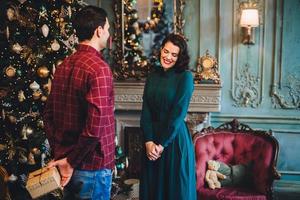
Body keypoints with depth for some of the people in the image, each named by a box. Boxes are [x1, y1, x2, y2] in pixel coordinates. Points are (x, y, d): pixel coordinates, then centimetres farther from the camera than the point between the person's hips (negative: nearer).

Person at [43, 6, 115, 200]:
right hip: (92, 166, -7)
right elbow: (95, 125, -27)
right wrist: (71, 161, -16)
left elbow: (49, 115, 10)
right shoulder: (98, 67, -18)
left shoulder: (63, 66, 5)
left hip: (65, 162, 8)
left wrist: (59, 153, 12)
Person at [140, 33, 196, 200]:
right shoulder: (153, 76, 7)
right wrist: (149, 141, -12)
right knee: (152, 186, 15)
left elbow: (179, 113, -14)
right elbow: (146, 111, 1)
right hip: (152, 138, 5)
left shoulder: (185, 77, -8)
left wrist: (162, 144, -15)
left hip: (174, 139, -5)